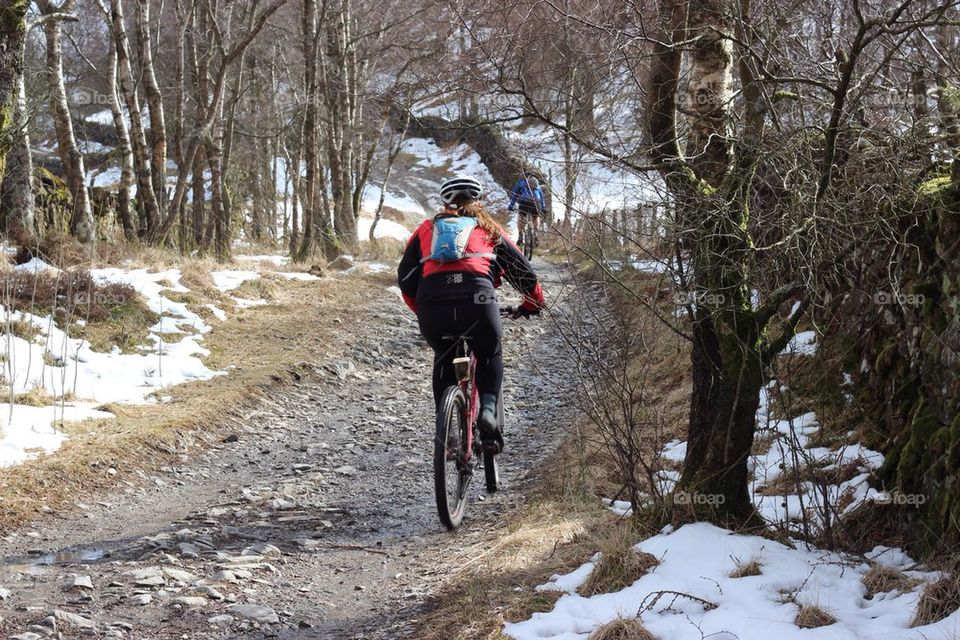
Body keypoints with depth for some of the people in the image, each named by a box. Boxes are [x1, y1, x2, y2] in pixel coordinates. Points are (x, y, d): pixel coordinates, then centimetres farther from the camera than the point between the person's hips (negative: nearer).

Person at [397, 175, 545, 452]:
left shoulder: (426, 229, 28)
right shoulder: (489, 230, 26)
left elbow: (405, 278, 26)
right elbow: (522, 271, 28)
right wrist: (532, 303, 46)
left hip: (431, 306, 1)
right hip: (476, 301, -1)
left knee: (444, 361, 29)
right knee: (490, 358, 27)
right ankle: (488, 410, 3)